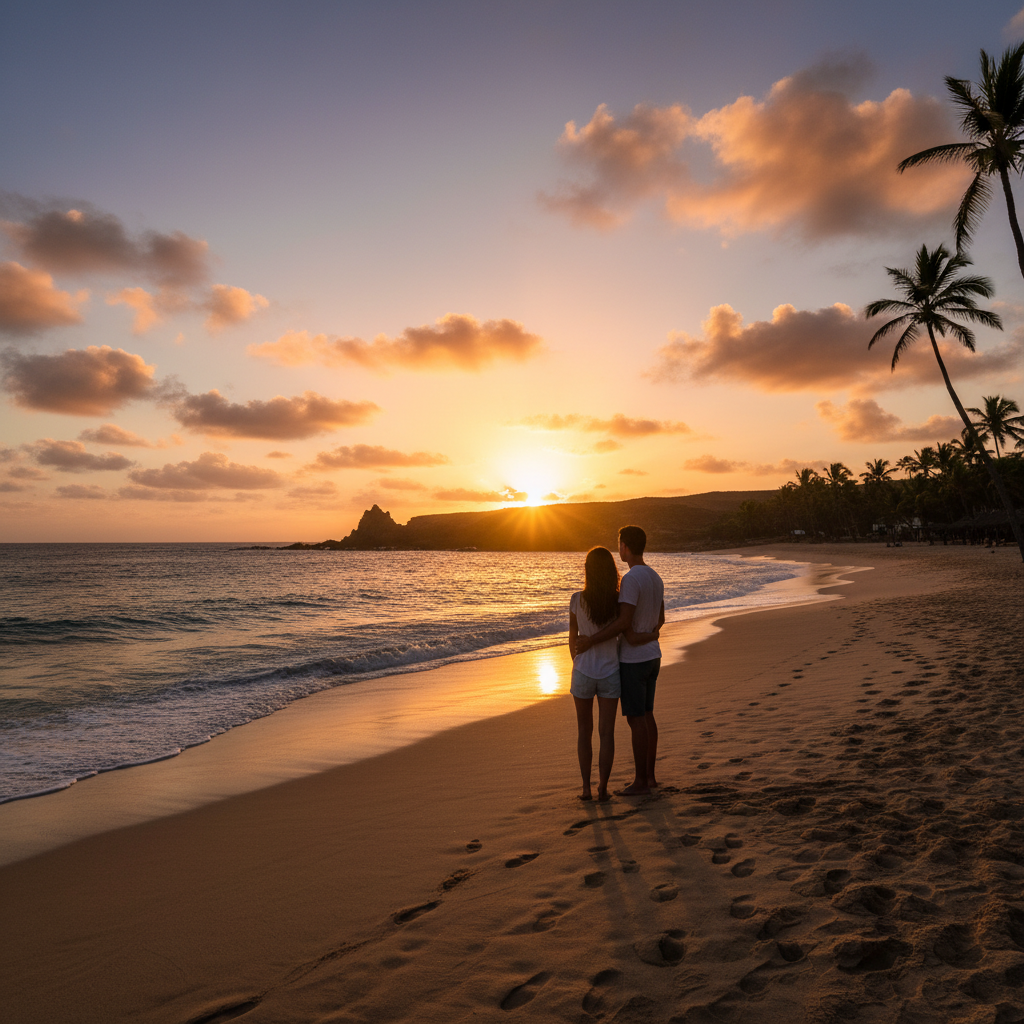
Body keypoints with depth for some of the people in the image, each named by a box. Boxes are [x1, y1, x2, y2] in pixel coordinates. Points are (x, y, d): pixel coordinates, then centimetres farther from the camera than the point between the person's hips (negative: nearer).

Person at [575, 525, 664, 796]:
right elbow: (660, 619, 18)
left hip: (633, 661, -9)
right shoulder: (655, 578, 10)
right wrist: (649, 635, 4)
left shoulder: (631, 579, -22)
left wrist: (591, 640, -19)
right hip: (652, 656, 10)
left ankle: (640, 780, 9)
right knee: (647, 716, 16)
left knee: (636, 720, 0)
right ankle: (649, 775, 25)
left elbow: (623, 623, -27)